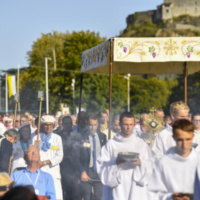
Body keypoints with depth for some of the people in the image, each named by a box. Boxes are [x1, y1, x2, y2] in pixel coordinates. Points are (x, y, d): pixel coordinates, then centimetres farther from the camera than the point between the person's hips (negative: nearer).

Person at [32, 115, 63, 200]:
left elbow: (59, 156, 4)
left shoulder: (57, 138, 12)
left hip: (53, 173, 0)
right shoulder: (36, 138, 11)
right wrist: (36, 147, -12)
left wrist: (45, 162, -7)